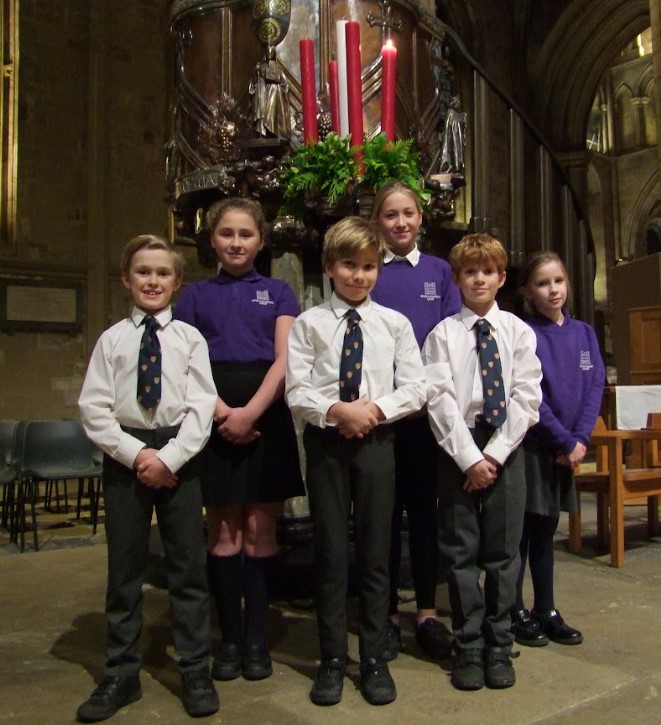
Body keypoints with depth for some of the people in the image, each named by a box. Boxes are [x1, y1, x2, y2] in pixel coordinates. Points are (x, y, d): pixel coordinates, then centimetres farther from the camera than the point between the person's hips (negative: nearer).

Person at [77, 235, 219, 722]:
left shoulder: (190, 338, 1)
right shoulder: (111, 340, 3)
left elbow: (201, 407, -4)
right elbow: (94, 408, -2)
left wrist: (169, 458, -14)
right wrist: (135, 454, -12)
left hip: (179, 456, -1)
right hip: (125, 454, 1)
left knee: (189, 566, 6)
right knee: (124, 567, 9)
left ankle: (195, 673, 20)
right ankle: (121, 676, 24)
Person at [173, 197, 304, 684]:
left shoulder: (277, 292, 9)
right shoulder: (195, 295, 11)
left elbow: (284, 360, -1)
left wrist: (250, 412, -14)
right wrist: (222, 413, -13)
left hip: (267, 416, 0)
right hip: (215, 419, 1)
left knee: (261, 529, 1)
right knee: (223, 530, 4)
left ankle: (257, 638, 13)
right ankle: (230, 638, 15)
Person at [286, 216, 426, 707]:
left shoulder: (394, 323, 5)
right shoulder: (309, 323, 2)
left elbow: (415, 389, 1)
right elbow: (297, 392, -5)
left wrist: (375, 409, -14)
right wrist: (339, 411, -19)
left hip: (376, 441, 1)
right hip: (325, 441, 0)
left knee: (376, 553, 7)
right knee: (330, 552, 6)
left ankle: (375, 660, 22)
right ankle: (332, 661, 21)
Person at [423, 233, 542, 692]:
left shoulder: (519, 331, 5)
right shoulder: (443, 334, 1)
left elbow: (526, 397, -2)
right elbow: (440, 399, -6)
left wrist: (495, 453, -9)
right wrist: (469, 457, -12)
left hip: (506, 447, 1)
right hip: (458, 447, -1)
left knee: (504, 551, 7)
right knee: (461, 552, 5)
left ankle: (499, 648, 21)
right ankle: (469, 649, 18)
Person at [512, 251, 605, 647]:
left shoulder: (584, 333, 7)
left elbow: (595, 387, 3)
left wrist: (580, 440, -8)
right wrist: (565, 441, -13)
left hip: (567, 449, 5)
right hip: (529, 446, -5)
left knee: (546, 530, 14)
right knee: (523, 530, 3)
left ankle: (546, 611, 24)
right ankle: (516, 613, 15)